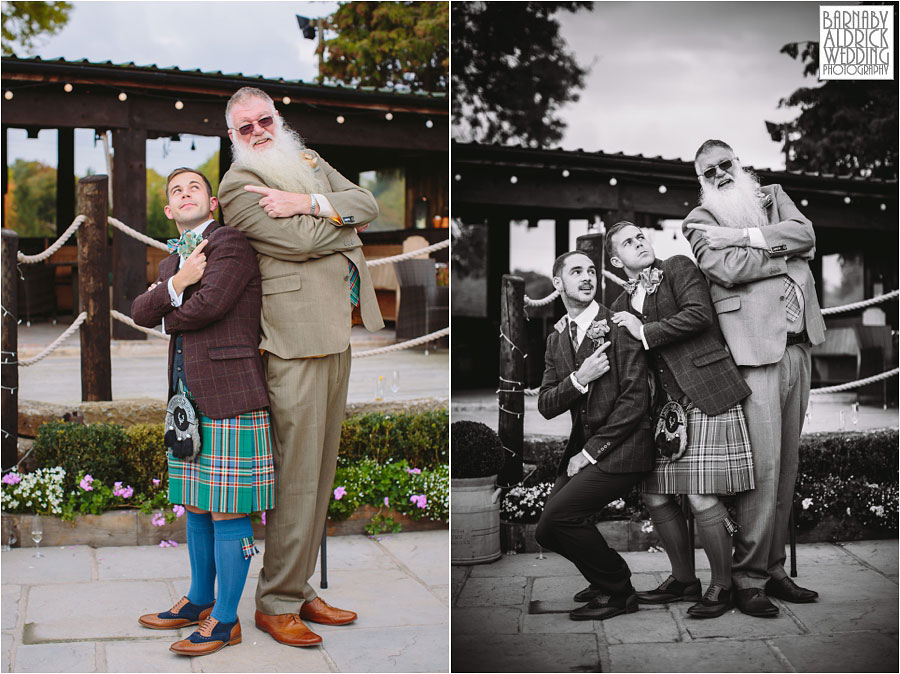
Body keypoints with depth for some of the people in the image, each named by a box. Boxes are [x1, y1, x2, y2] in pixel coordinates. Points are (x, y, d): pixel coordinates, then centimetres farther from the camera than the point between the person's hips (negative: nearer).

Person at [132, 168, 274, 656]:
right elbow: (140, 313, 6)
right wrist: (176, 284, -13)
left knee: (226, 513, -2)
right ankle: (199, 601, 31)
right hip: (189, 400, 8)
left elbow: (209, 305, -20)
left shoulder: (231, 244, -7)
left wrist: (169, 318, 1)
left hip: (230, 398, -8)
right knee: (197, 508, 17)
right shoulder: (170, 264, 19)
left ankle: (225, 619, 9)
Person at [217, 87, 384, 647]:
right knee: (297, 475, -6)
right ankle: (277, 603, 7)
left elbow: (367, 203, 5)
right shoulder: (237, 186, -4)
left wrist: (306, 203, -9)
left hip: (338, 333, 8)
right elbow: (301, 241, -17)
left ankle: (301, 591, 22)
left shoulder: (308, 160, 19)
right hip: (296, 339, -8)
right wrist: (343, 220, 0)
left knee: (321, 470, 12)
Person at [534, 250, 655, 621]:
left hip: (621, 447, -7)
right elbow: (546, 406, 6)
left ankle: (618, 592, 3)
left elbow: (635, 400, -13)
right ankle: (607, 580, 23)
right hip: (583, 448, 7)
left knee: (557, 517, -18)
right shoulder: (556, 339, 12)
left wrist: (590, 452, -12)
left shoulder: (617, 325, -9)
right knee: (548, 530, -2)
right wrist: (579, 378, -14)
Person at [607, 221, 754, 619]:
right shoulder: (622, 305, 17)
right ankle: (684, 580, 25)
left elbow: (699, 314, -14)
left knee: (701, 499, -9)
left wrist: (645, 332, -8)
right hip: (664, 405, 6)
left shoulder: (679, 268, 2)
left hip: (706, 396, -6)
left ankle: (722, 586, 9)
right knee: (655, 497, 5)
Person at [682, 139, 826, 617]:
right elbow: (728, 269, -10)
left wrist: (744, 236, -7)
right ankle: (748, 577, -1)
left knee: (786, 464, 7)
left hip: (797, 344, 5)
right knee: (762, 465, -10)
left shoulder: (773, 195, 20)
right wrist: (787, 254, -3)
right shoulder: (699, 220, 7)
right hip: (755, 348, -5)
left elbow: (805, 233, 1)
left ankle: (773, 569, 15)